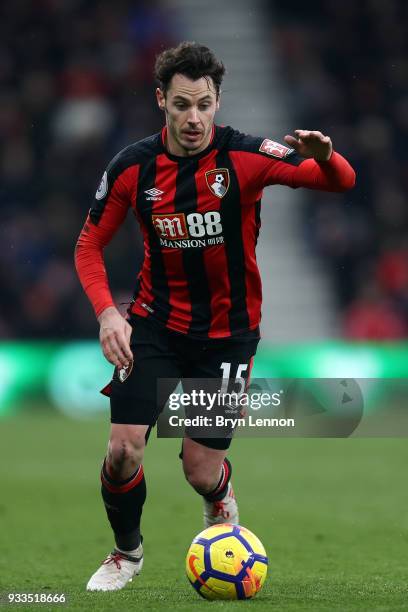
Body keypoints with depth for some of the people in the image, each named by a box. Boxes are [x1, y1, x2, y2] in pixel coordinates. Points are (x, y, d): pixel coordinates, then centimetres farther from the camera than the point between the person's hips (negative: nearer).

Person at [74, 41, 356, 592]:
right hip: (156, 323, 2)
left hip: (227, 331, -1)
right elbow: (89, 245, 2)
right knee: (124, 448, -12)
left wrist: (325, 158, -48)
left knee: (201, 472, -1)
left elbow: (342, 181, -25)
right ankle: (127, 552, 17)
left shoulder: (245, 157, -17)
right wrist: (107, 312, -13)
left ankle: (221, 496, 40)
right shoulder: (134, 166, -9)